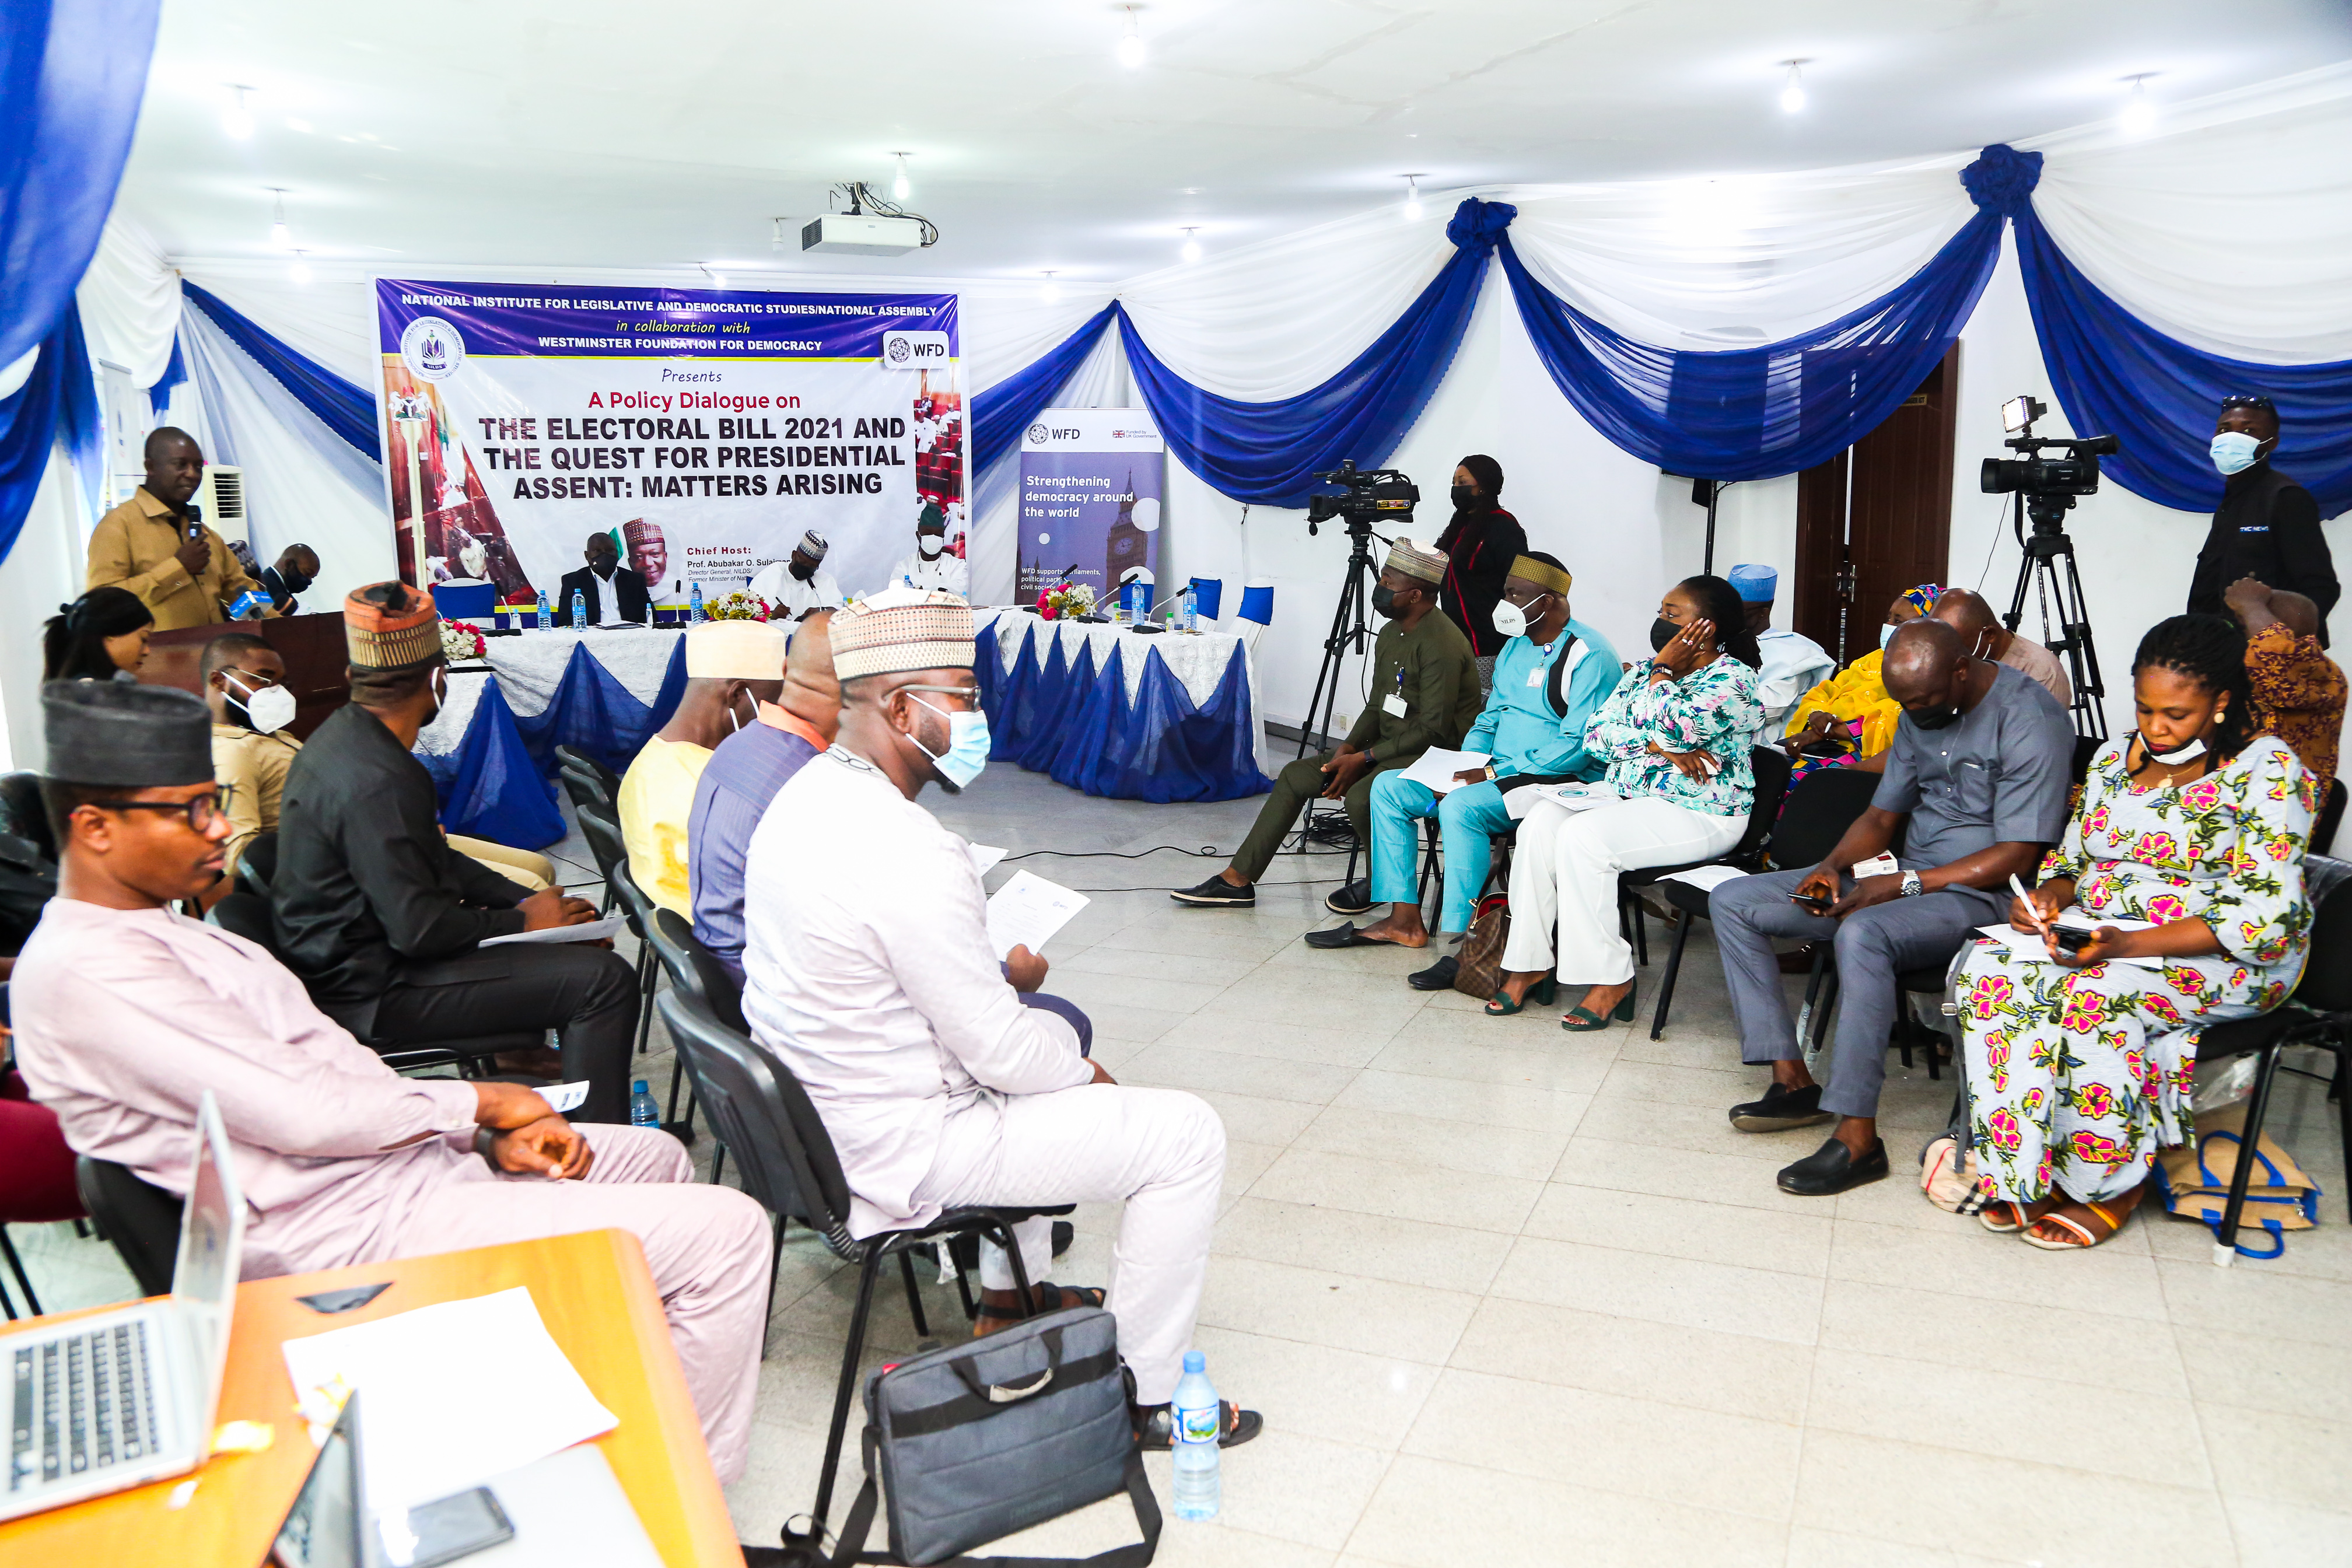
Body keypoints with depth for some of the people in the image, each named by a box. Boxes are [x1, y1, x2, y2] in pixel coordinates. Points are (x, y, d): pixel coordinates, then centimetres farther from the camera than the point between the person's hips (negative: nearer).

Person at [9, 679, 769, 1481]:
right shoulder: (82, 972, -18)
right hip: (352, 1227, -10)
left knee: (654, 1157, 26)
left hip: (395, 1157, 11)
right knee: (726, 1230, -14)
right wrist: (478, 1102, -9)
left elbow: (340, 1069, 11)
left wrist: (489, 1138, 0)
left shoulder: (174, 933, 14)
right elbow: (304, 1111, -23)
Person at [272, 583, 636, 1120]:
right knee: (604, 981, -17)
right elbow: (420, 929, -26)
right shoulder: (376, 782, -26)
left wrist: (524, 902, 4)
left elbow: (434, 858, 14)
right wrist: (523, 920, -11)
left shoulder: (347, 734, 6)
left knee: (579, 926, 20)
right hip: (372, 991, -11)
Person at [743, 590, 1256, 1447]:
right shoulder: (908, 853, -29)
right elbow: (999, 1051, -21)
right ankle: (1141, 1393, 9)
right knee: (1187, 1135, -4)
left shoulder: (803, 798, 1)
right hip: (899, 1155, -10)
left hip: (812, 1117, 10)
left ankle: (1008, 1301, 40)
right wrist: (1088, 1077, -3)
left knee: (1050, 1036, 32)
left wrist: (998, 971, 11)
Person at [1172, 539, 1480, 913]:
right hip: (1390, 748, 10)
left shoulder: (1441, 643, -20)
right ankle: (1237, 880, 4)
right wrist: (1349, 747, -2)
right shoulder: (1391, 633, 11)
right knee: (1296, 775, 2)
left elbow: (1433, 730, -22)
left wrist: (1364, 758, -19)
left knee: (1361, 796, -35)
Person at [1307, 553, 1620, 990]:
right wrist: (1461, 769, 0)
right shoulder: (1515, 647, 15)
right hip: (1496, 773, 10)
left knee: (1462, 805, -36)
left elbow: (1578, 746, -22)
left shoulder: (1589, 655, -14)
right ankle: (1404, 920, 1)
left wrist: (1493, 773, -22)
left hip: (1563, 781, -10)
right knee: (1388, 786, 0)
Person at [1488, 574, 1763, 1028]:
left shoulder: (1733, 678, -8)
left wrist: (1662, 671, -9)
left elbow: (1670, 729, -24)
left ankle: (1612, 979, -19)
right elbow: (1595, 735, 3)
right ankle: (1527, 967, -16)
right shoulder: (1643, 672, 15)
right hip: (1627, 798, 8)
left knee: (1582, 837, -29)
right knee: (1542, 821, -19)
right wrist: (1659, 747, -12)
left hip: (1700, 815, -7)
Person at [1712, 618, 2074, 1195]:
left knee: (1862, 934, -40)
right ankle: (1793, 1081, -6)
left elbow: (2016, 856, -20)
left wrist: (1904, 885, -23)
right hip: (1905, 877, 9)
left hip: (1980, 892, -9)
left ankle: (1858, 1136, -32)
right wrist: (1834, 866, -5)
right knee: (1733, 902, -1)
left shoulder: (2031, 722, -16)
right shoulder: (1920, 713, 9)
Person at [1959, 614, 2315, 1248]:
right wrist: (2051, 894, -8)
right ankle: (2024, 1176, -19)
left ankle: (2113, 1183, -13)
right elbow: (2073, 857, 19)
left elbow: (2264, 915, -18)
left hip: (2224, 959, -5)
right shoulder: (2116, 758, 11)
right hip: (2099, 933, 6)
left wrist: (2128, 944, -29)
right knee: (1991, 970, -24)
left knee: (2094, 994, -35)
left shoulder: (2267, 770, -9)